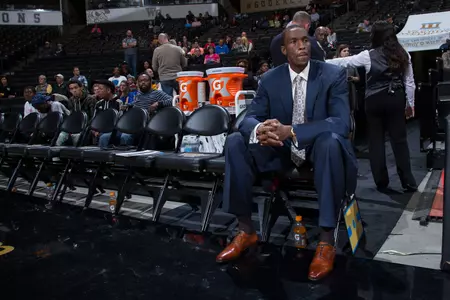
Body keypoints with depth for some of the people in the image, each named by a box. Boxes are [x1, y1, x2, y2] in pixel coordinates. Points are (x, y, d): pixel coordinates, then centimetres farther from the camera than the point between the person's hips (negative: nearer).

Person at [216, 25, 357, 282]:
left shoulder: (334, 75, -10)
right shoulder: (270, 80, -1)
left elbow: (341, 123, -23)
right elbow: (250, 118, -6)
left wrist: (290, 132, -36)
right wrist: (259, 130, -34)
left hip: (320, 148, -3)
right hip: (283, 151, 4)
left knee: (331, 140, -38)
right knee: (236, 142, -17)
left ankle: (327, 241, -29)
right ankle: (246, 231, -9)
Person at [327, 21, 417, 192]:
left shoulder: (369, 56, -8)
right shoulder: (403, 54, 2)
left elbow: (344, 62, -3)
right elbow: (409, 82, 5)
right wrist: (410, 104, 15)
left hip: (375, 100, -2)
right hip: (396, 99, 3)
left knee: (376, 140, 8)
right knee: (399, 139, 7)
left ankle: (381, 181, 15)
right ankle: (408, 182, 8)